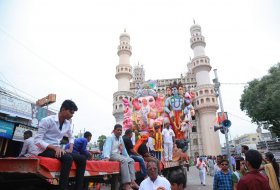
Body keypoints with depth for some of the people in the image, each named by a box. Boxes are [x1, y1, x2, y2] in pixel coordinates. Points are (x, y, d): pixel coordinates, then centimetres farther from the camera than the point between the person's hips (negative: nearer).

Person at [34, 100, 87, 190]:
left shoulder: (67, 124, 7)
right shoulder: (47, 120, -12)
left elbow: (71, 137, 24)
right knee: (68, 158, -35)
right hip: (45, 150, -6)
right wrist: (55, 147, -27)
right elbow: (37, 140, -16)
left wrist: (71, 148, 4)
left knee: (82, 158, -13)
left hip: (58, 150, 7)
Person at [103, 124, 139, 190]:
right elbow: (107, 147, -24)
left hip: (118, 155, 8)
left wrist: (127, 157, 13)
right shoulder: (110, 137, -8)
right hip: (111, 155, -8)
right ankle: (126, 184, -32)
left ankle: (132, 181, -15)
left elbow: (123, 149, 21)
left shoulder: (121, 138, 15)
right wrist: (107, 157, -39)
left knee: (131, 160, -8)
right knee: (124, 160, -31)